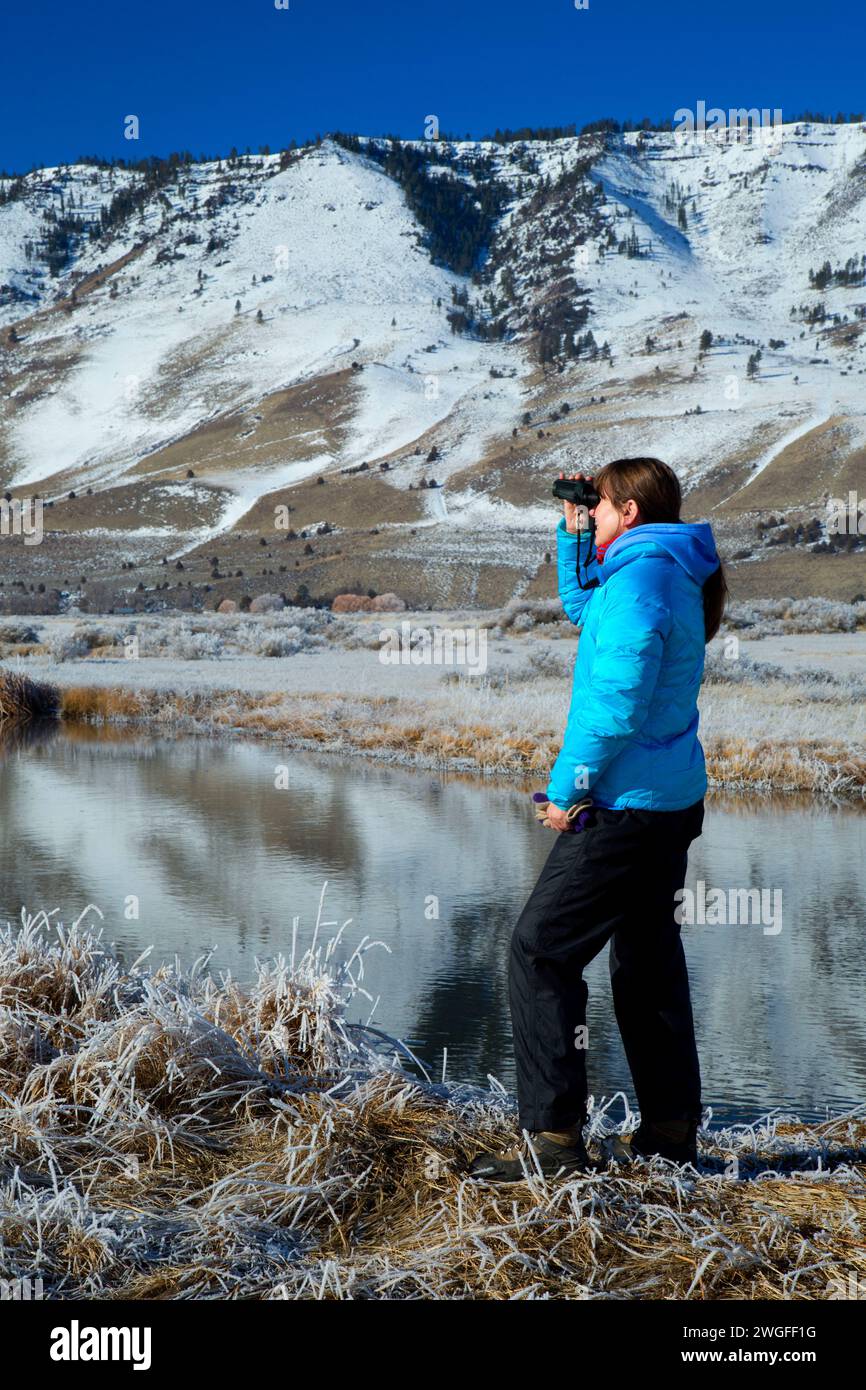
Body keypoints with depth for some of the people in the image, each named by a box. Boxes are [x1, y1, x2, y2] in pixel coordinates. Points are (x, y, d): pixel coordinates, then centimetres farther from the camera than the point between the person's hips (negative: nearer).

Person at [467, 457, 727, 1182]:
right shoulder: (673, 576, 13)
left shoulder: (639, 578, -17)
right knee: (648, 961, 16)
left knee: (540, 952, -7)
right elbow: (581, 606, 33)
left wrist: (567, 786, -16)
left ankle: (553, 1136, -6)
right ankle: (672, 1128, 24)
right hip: (672, 801, 10)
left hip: (624, 806, -10)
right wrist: (572, 535, 23)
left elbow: (615, 702, -24)